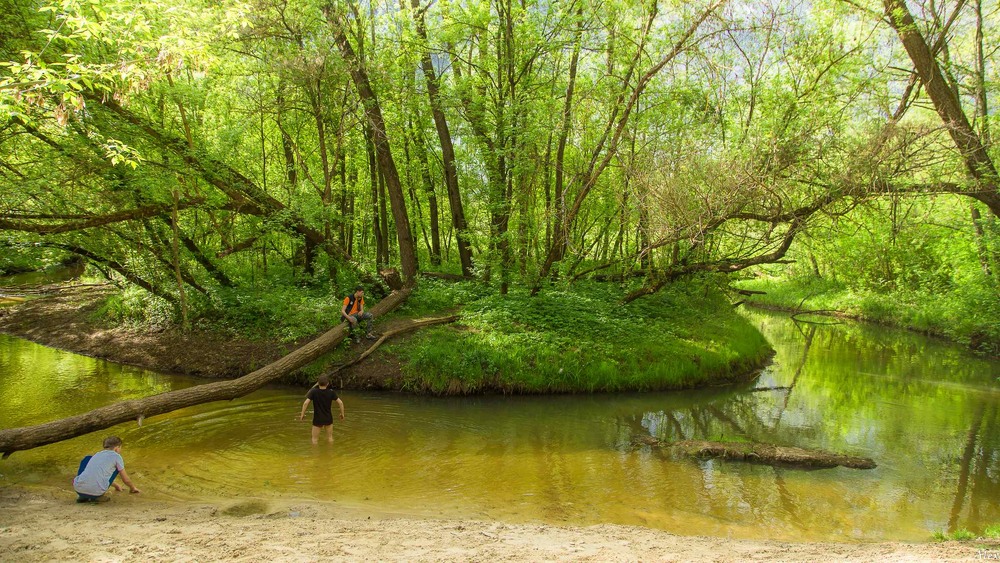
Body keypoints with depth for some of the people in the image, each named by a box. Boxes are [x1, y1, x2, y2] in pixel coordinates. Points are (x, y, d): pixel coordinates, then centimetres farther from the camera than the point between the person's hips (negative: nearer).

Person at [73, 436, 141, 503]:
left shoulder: (97, 454, 26)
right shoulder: (116, 456, 10)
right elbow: (125, 480, 18)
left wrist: (116, 485, 60)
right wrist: (132, 488, 41)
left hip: (78, 488, 5)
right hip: (96, 492, -5)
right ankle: (100, 496, 9)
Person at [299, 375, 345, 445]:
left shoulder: (314, 391, -13)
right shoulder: (331, 392, -8)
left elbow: (306, 403, -19)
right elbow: (340, 403, -9)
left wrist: (302, 414, -7)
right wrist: (342, 413, 5)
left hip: (317, 419, -2)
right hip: (328, 418, 2)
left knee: (315, 439, 11)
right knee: (330, 437, 19)